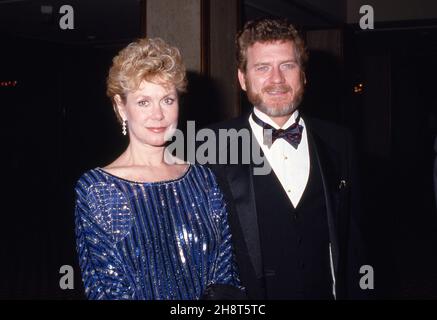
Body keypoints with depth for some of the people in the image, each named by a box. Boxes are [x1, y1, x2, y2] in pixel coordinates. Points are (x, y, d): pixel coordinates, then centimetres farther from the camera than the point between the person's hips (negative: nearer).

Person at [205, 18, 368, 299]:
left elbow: (351, 238, 3)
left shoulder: (337, 143, 0)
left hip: (327, 291, 3)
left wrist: (354, 292, -1)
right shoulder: (211, 147, -12)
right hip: (244, 299, -3)